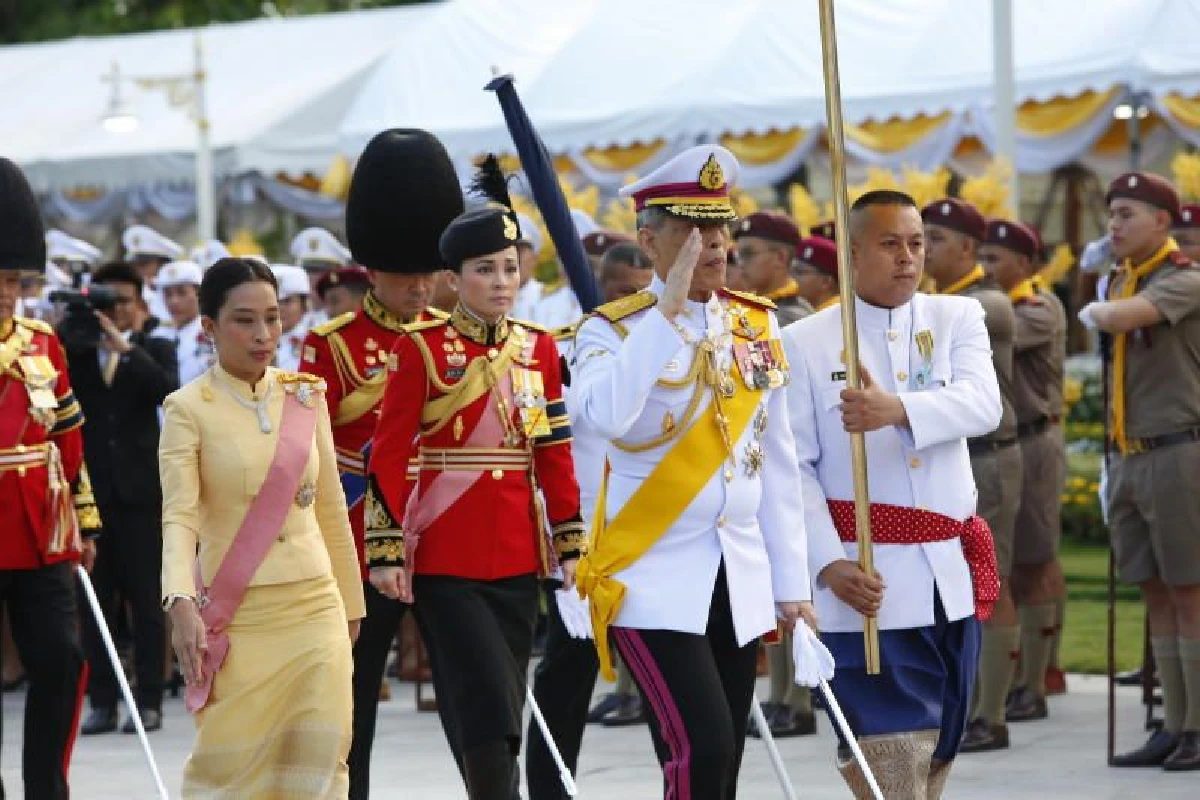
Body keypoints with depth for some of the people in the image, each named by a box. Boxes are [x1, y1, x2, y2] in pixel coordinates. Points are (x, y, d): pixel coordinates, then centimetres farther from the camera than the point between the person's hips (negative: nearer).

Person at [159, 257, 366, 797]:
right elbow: (179, 516, -15)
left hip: (315, 610, 3)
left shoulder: (306, 397, 6)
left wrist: (351, 603, 15)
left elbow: (331, 509, 13)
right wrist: (181, 604, -29)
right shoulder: (188, 408, -6)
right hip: (237, 619, -3)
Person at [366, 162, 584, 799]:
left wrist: (569, 544, 8)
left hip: (518, 555, 5)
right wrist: (386, 552, -11)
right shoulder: (421, 349, -5)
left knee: (497, 707, 9)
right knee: (487, 704, -11)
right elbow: (389, 455, -7)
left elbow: (555, 454, 12)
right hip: (444, 558, -5)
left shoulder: (539, 349, 9)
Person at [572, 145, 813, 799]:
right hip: (656, 580, -5)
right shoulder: (614, 329, -5)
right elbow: (603, 418, -28)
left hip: (741, 582, 5)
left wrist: (791, 583, 11)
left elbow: (778, 465, 13)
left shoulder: (757, 325, 9)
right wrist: (669, 309, -24)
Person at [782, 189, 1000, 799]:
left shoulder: (958, 318, 7)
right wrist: (829, 564, -16)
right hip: (868, 583, -4)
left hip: (951, 577, 4)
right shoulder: (805, 343, 0)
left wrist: (899, 409, -31)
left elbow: (984, 405, -12)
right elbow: (795, 468, -3)